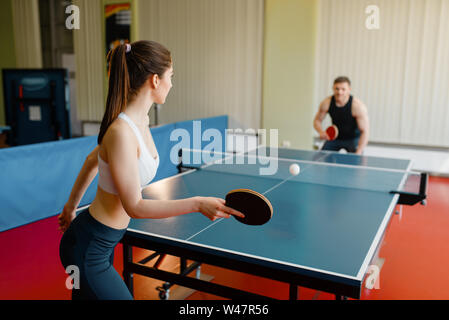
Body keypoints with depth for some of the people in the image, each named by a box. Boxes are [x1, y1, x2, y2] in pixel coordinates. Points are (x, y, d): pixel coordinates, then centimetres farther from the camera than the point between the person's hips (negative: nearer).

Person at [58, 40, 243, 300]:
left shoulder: (140, 120, 0)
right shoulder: (121, 132, -28)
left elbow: (92, 161, 13)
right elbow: (135, 206, -25)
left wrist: (71, 206, 23)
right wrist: (197, 204, -26)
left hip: (104, 244, 9)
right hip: (87, 251, -9)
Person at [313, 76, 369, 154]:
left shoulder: (358, 106, -28)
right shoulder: (326, 103, -18)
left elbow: (365, 132, -25)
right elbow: (317, 120, -3)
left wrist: (358, 153, -33)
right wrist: (321, 132, -25)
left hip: (353, 138, -3)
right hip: (335, 136, 3)